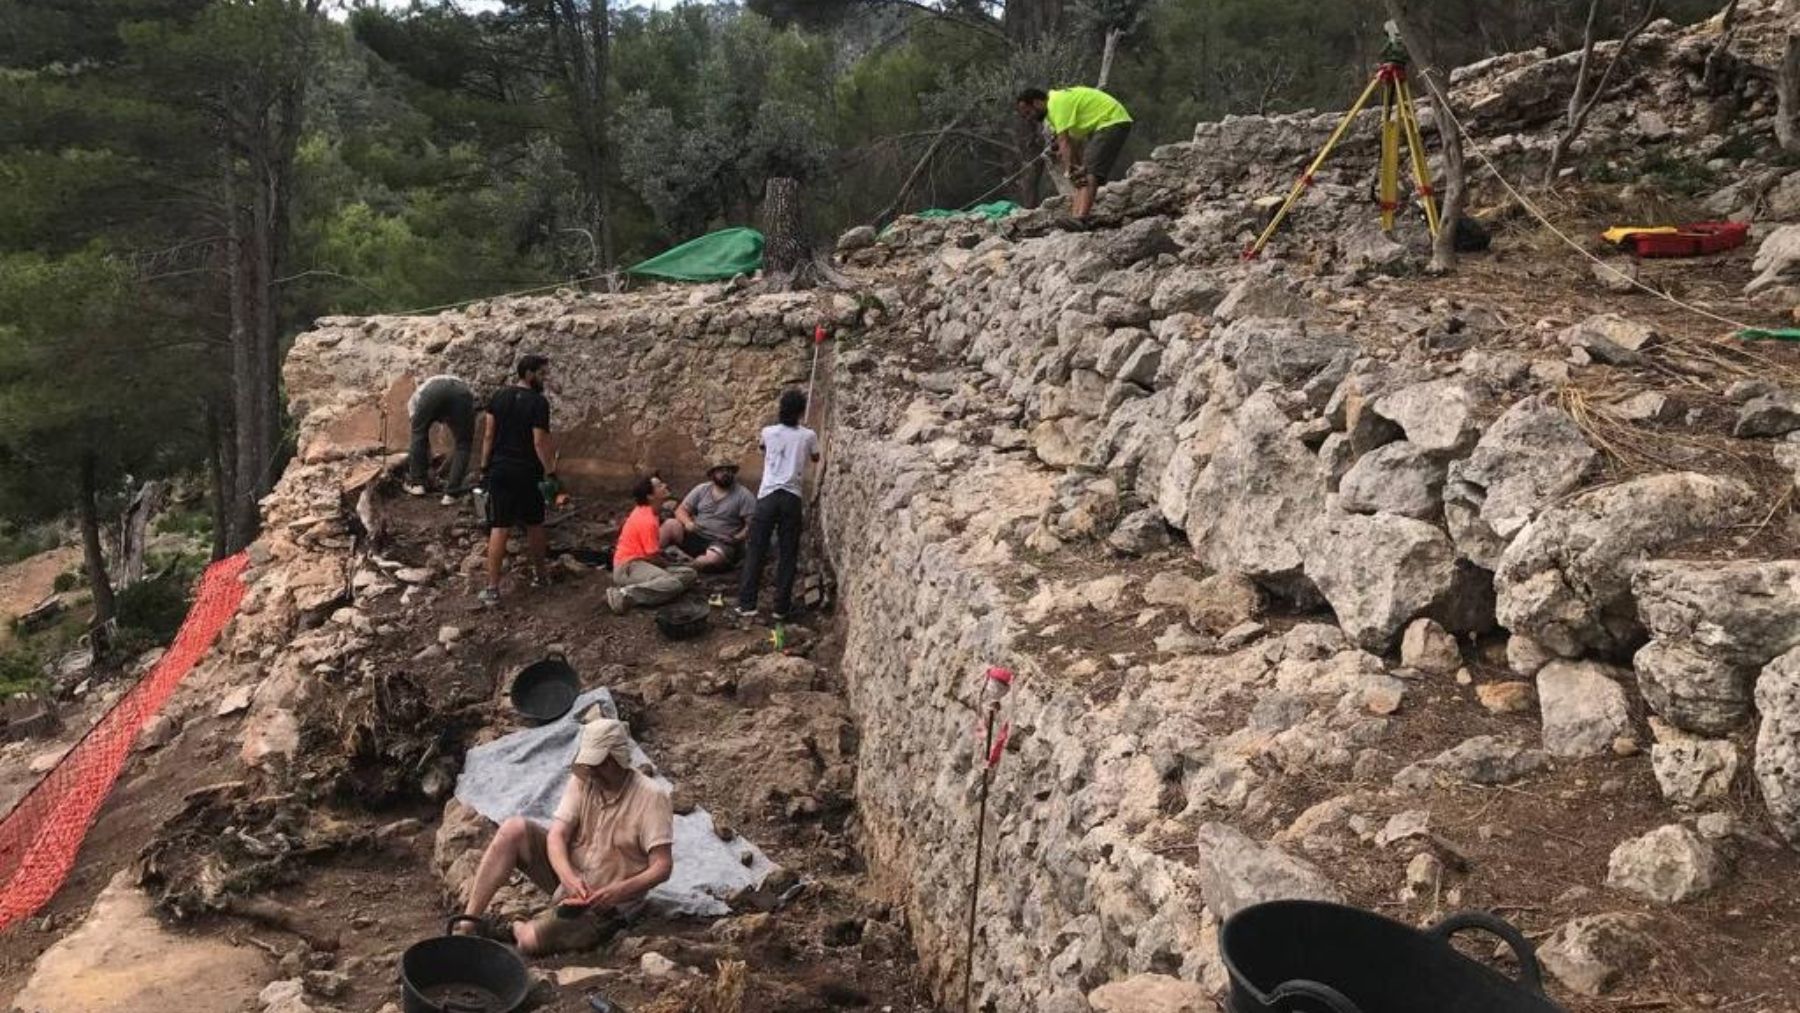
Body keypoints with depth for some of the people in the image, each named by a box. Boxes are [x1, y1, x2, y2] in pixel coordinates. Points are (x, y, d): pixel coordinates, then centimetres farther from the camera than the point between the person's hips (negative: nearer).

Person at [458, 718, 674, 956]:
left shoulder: (651, 798, -20)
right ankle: (467, 924, -13)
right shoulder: (583, 781, -5)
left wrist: (616, 892, -34)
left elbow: (662, 867, -22)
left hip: (603, 901, -5)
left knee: (530, 941, -26)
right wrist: (569, 877, -32)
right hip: (567, 872, 5)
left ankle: (513, 928, 12)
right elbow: (557, 835, -13)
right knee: (513, 830, -17)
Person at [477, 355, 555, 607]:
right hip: (528, 473, -4)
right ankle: (539, 575, 30)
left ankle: (492, 589, -1)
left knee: (499, 528, 2)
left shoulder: (498, 397, 5)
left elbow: (488, 435, 5)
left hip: (499, 470, 4)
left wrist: (485, 466, 11)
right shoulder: (538, 402, -11)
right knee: (534, 525, 15)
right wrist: (551, 472, -10)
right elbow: (540, 441, -16)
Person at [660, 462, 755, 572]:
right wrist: (687, 522, -16)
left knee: (712, 560, -38)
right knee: (670, 524, -22)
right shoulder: (701, 489, 8)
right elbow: (681, 510, 7)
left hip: (722, 543, -3)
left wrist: (737, 538, -25)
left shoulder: (743, 495, -3)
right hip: (695, 536, 4)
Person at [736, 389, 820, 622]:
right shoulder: (808, 436, 4)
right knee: (788, 555, 5)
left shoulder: (768, 432, 5)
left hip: (768, 496, 0)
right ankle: (781, 607, 7)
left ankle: (747, 604, 2)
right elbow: (815, 458, 26)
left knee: (756, 551, 5)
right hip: (792, 498, 0)